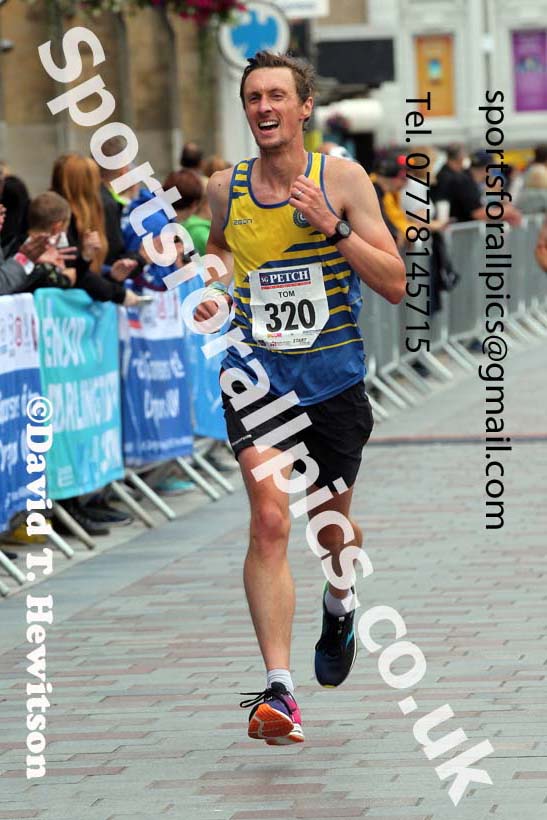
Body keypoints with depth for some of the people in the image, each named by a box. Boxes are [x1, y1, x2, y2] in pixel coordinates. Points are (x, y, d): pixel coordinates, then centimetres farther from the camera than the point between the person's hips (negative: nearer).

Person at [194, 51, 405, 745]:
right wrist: (215, 286, 1)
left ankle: (340, 605, 53)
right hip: (258, 374, 0)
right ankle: (278, 690, -23)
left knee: (329, 522, 16)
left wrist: (334, 227, -19)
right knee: (270, 518, -18)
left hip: (334, 376, 0)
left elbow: (394, 284, -7)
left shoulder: (342, 179, -5)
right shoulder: (224, 188, 1)